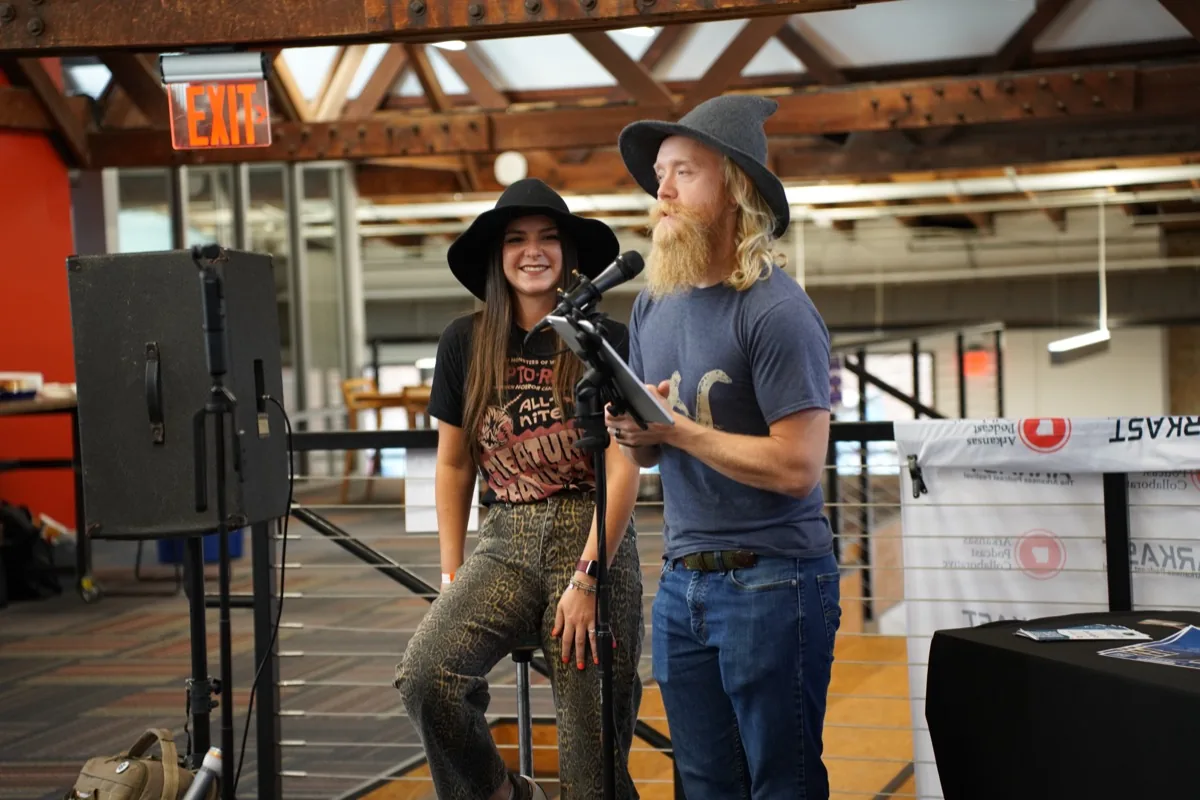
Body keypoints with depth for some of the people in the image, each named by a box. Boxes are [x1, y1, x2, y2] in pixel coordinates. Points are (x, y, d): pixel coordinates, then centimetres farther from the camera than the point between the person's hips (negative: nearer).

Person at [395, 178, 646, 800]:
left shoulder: (605, 341, -1)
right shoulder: (465, 344, 8)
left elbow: (623, 466, -6)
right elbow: (454, 464, 13)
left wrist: (586, 580, -12)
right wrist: (452, 575, 7)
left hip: (593, 539, -2)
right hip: (505, 542, 3)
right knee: (424, 677, -23)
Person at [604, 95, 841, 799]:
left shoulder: (776, 310, -13)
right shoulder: (654, 304, 10)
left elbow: (796, 467, -20)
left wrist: (674, 429, -15)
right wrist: (631, 432, -5)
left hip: (771, 579, -7)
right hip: (681, 581, 7)